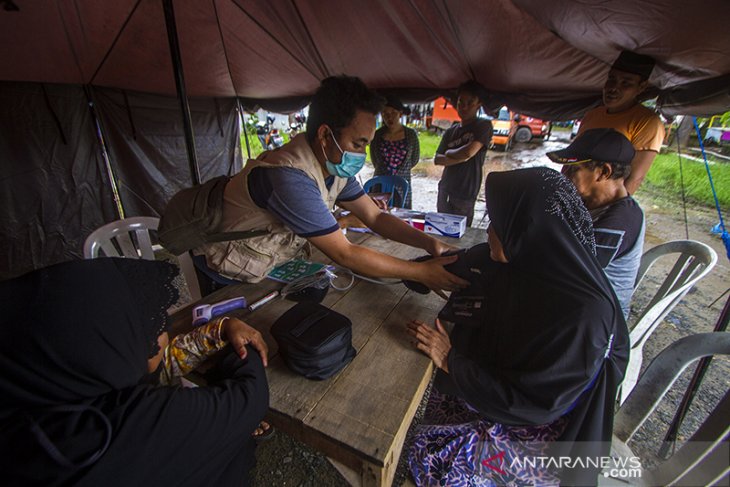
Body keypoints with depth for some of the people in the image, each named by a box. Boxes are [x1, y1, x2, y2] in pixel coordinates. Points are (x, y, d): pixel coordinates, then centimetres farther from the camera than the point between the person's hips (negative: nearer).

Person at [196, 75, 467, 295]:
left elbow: (375, 217, -3)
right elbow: (344, 254, -32)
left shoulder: (334, 166, -8)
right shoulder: (291, 177, -36)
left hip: (277, 262, 7)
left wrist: (430, 243, -17)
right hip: (233, 273, -7)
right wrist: (422, 272, -26)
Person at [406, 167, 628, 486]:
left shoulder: (583, 314, -32)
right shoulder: (516, 259, -13)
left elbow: (533, 403, -25)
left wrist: (450, 360, -21)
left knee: (432, 454, -14)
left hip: (548, 421, -6)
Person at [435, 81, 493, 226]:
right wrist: (461, 157, -10)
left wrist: (449, 152, 1)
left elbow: (468, 152, -17)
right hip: (444, 191, 6)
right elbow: (437, 160, 3)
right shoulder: (450, 132, 12)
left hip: (465, 195, -5)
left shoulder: (484, 126, -2)